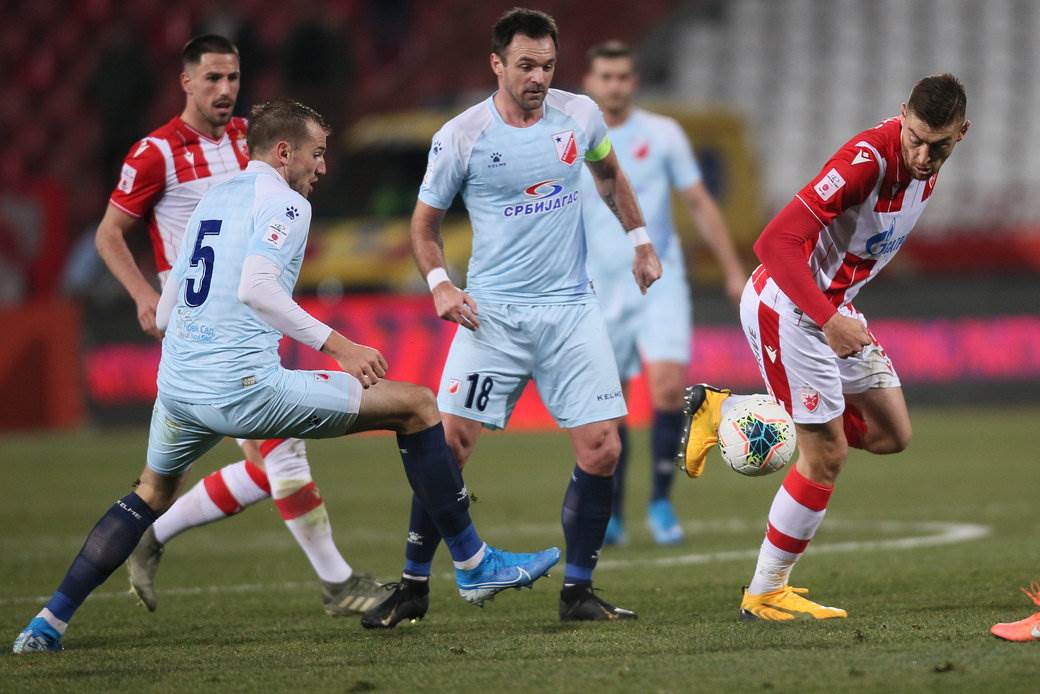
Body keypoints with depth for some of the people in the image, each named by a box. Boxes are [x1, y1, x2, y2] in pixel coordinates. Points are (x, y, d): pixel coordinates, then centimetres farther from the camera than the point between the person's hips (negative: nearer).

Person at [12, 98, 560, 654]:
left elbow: (164, 314, 23)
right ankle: (474, 566, 1)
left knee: (153, 492, 35)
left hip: (176, 390, 8)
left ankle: (48, 623, 28)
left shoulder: (211, 200, 21)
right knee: (416, 407, 1)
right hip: (243, 388, -8)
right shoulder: (283, 202, -3)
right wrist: (335, 344, -20)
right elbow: (256, 288, -21)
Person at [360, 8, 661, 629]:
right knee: (447, 446, -9)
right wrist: (439, 283, -10)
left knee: (601, 449, -6)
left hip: (571, 309, 2)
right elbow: (426, 222, 6)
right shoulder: (461, 136, -6)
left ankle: (578, 591, 8)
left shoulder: (580, 115, 2)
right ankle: (414, 587, 5)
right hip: (492, 313, -2)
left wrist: (641, 240, 20)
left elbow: (609, 174, 24)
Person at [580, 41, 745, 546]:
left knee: (669, 387, -18)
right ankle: (610, 517, 18)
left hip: (660, 282, -1)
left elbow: (699, 204, 7)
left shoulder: (661, 135, 1)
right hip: (599, 291, 1)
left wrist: (733, 270, 4)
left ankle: (660, 503, -5)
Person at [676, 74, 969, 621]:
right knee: (827, 455, -8)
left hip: (833, 307, 9)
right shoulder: (868, 158, -28)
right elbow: (777, 241, -33)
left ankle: (723, 412, 16)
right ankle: (765, 595, 7)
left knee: (891, 434, 9)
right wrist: (829, 321, -39)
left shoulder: (924, 166, -1)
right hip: (787, 305, -9)